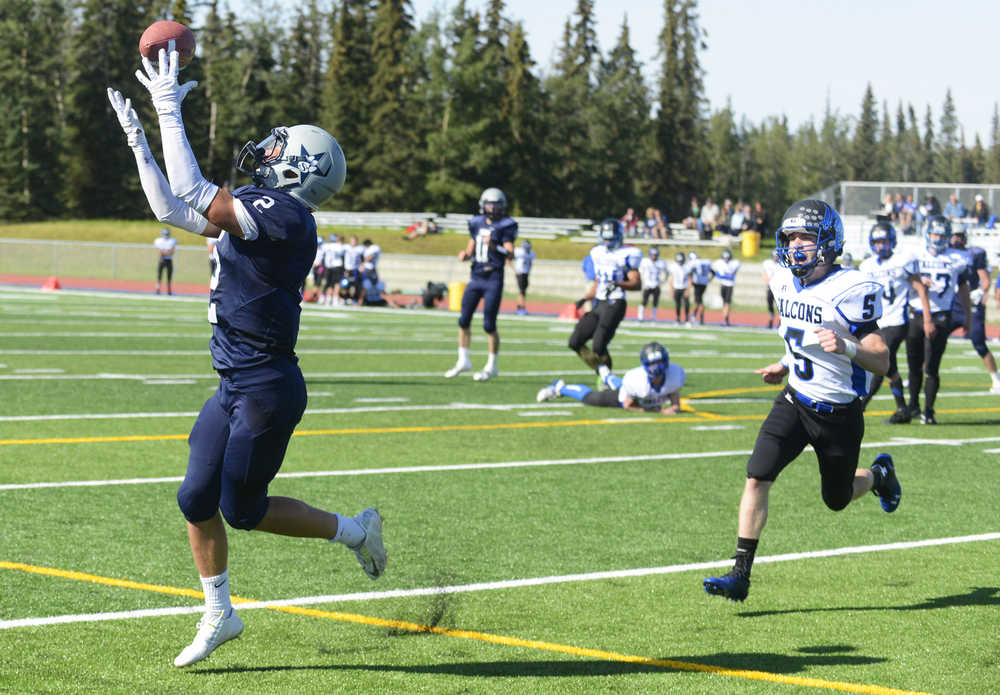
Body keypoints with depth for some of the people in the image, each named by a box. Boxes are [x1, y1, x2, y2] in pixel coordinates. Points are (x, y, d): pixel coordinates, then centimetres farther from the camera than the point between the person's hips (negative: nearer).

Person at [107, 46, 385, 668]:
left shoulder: (283, 215, -18)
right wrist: (138, 139, 15)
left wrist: (170, 111, -19)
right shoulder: (255, 211, 10)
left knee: (243, 509, 1)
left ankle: (354, 530, 19)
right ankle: (219, 615, 21)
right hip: (237, 385, 9)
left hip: (268, 389, -9)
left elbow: (190, 194, -24)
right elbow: (171, 209, 17)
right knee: (197, 499, 9)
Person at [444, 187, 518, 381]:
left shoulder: (505, 227, -6)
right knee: (464, 320, 7)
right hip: (475, 277, 6)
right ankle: (463, 361, 21)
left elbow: (510, 255, -15)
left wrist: (495, 247, -31)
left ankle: (491, 367, 7)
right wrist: (465, 254, -3)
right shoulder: (477, 224, 10)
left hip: (493, 279, -6)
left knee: (489, 325, -5)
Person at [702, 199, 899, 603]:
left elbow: (881, 362, -21)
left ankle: (879, 475, 48)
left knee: (836, 499, 13)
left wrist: (846, 347, -37)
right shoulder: (785, 283, 1)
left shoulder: (849, 290, -20)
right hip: (795, 400, 5)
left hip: (840, 413, -5)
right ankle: (741, 574, -11)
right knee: (757, 477, -14)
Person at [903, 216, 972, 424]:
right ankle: (913, 406, 27)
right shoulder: (915, 257, 4)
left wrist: (968, 316, 18)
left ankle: (928, 411, 1)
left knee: (931, 368, -8)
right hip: (916, 315, 2)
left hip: (940, 317, -2)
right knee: (914, 366, 9)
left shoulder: (957, 260, 3)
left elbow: (963, 289, 14)